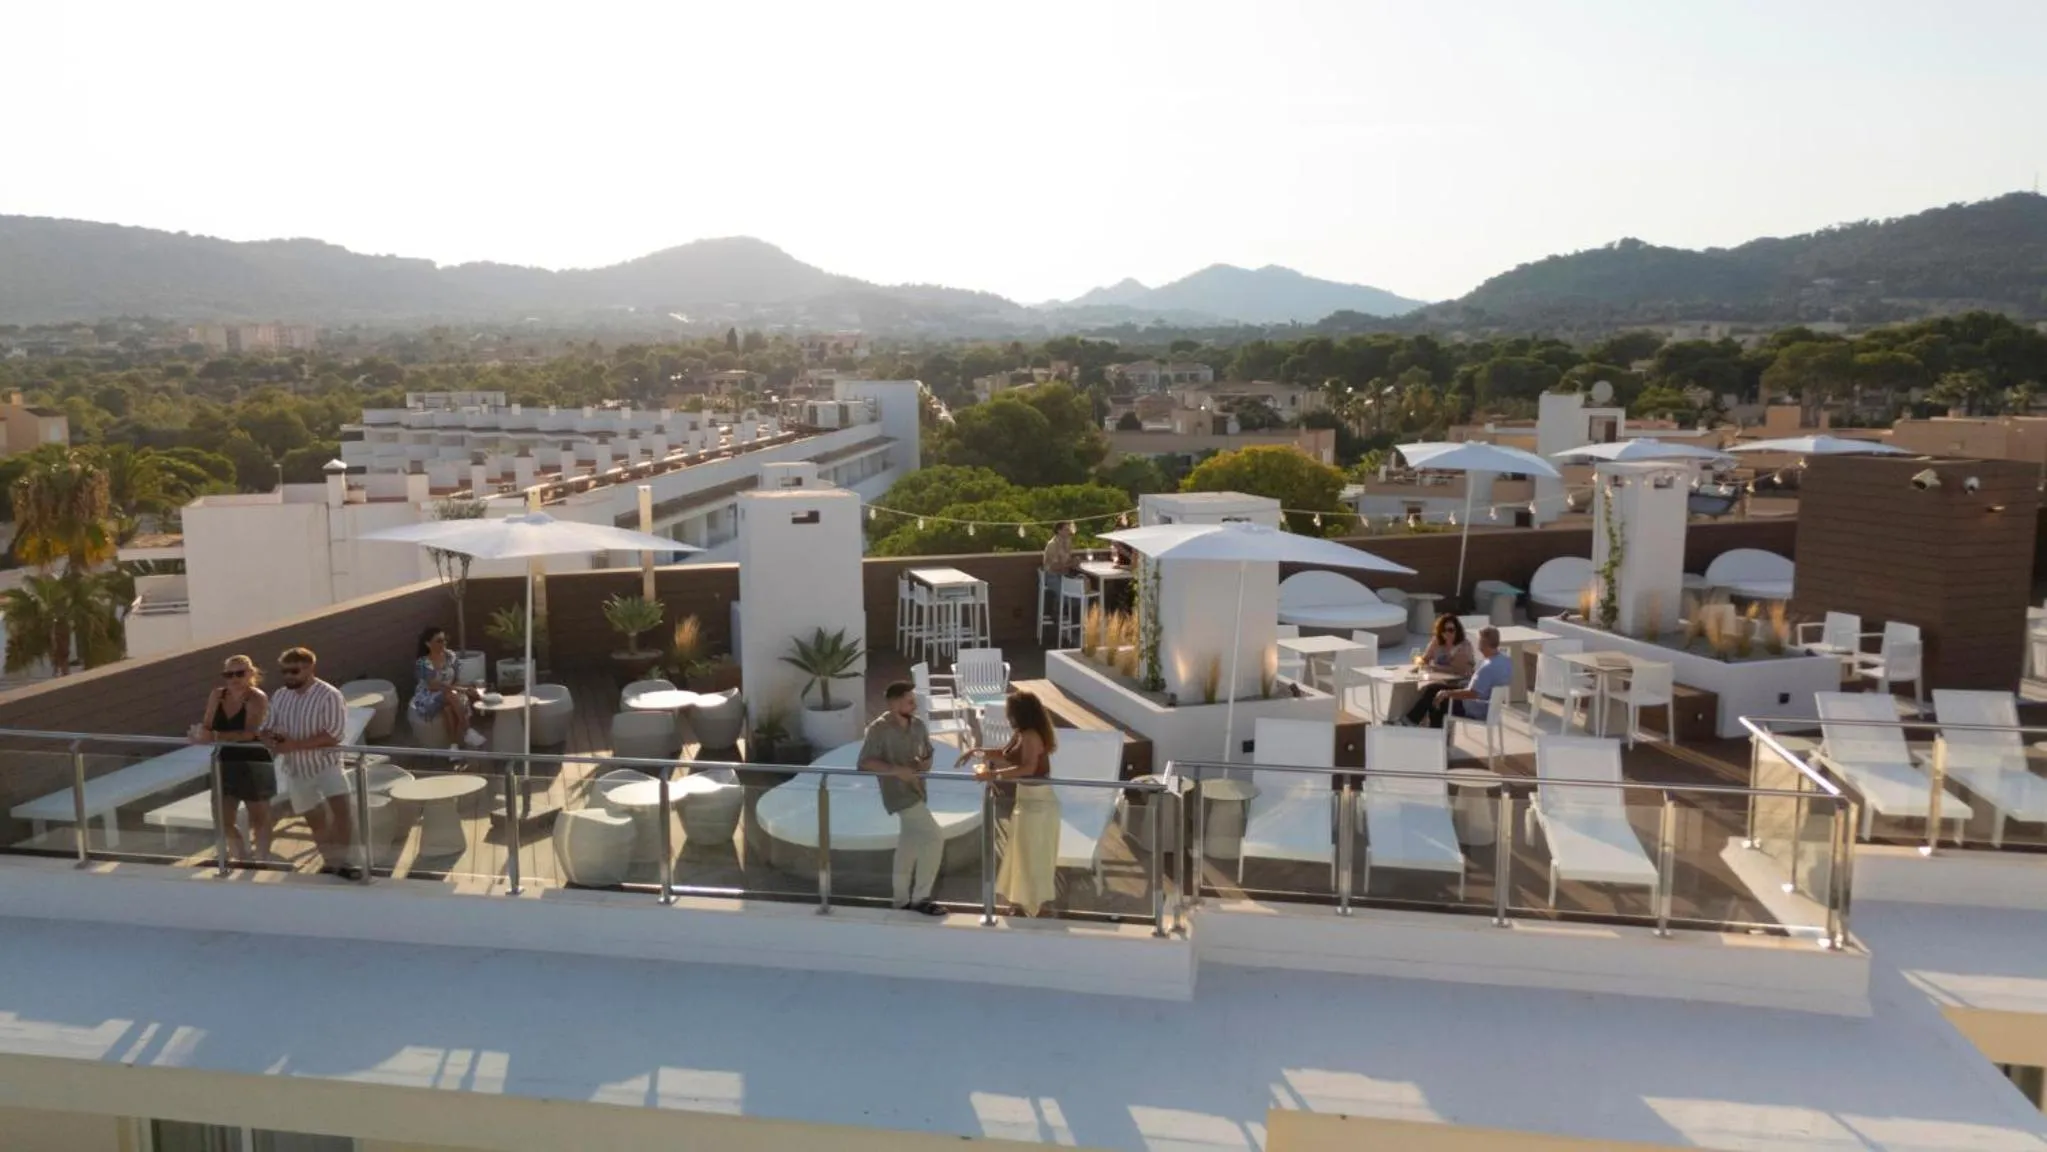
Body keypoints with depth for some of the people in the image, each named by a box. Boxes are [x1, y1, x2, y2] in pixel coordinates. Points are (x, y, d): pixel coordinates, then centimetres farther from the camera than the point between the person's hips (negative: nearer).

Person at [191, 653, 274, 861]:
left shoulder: (257, 698, -16)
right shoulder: (217, 695, 3)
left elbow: (249, 733, -27)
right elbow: (207, 726, 4)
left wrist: (215, 737, -36)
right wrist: (200, 732, -19)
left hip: (254, 765, -6)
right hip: (227, 765, 6)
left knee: (259, 818, 9)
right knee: (224, 822, 9)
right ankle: (243, 858, 30)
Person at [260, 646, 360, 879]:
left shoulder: (329, 696, -17)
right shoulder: (280, 696, 2)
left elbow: (333, 735, -25)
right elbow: (267, 728, 7)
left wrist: (294, 744, -29)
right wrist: (272, 741, -18)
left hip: (326, 764, -6)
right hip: (296, 769, 6)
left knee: (341, 809, -21)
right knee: (315, 819, 14)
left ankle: (346, 862, -14)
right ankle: (331, 863, 27)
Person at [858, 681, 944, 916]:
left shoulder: (918, 725, 3)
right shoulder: (879, 729, -16)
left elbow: (928, 755, 15)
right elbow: (865, 763, -19)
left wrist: (924, 764, -9)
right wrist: (896, 770, -28)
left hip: (915, 790, 8)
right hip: (899, 793, -8)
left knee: (909, 843, 16)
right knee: (934, 838, -13)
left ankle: (903, 898, 28)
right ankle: (920, 898, -3)